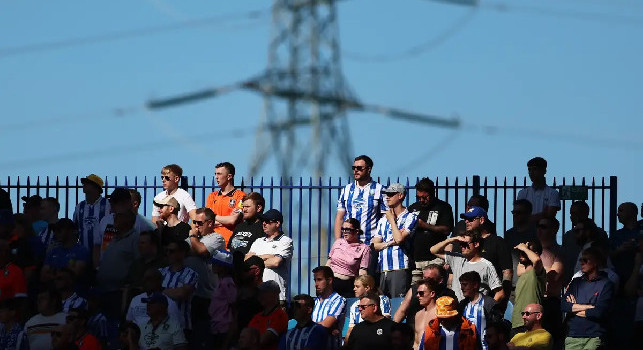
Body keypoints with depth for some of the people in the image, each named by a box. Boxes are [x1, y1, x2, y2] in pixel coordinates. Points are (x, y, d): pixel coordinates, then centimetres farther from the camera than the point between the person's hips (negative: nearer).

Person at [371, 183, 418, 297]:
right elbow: (375, 245, 14)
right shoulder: (383, 220, 19)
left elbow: (399, 239, -13)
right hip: (383, 270, 6)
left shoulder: (410, 217, 1)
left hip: (400, 269, -6)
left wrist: (392, 220, -1)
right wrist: (390, 243, -5)